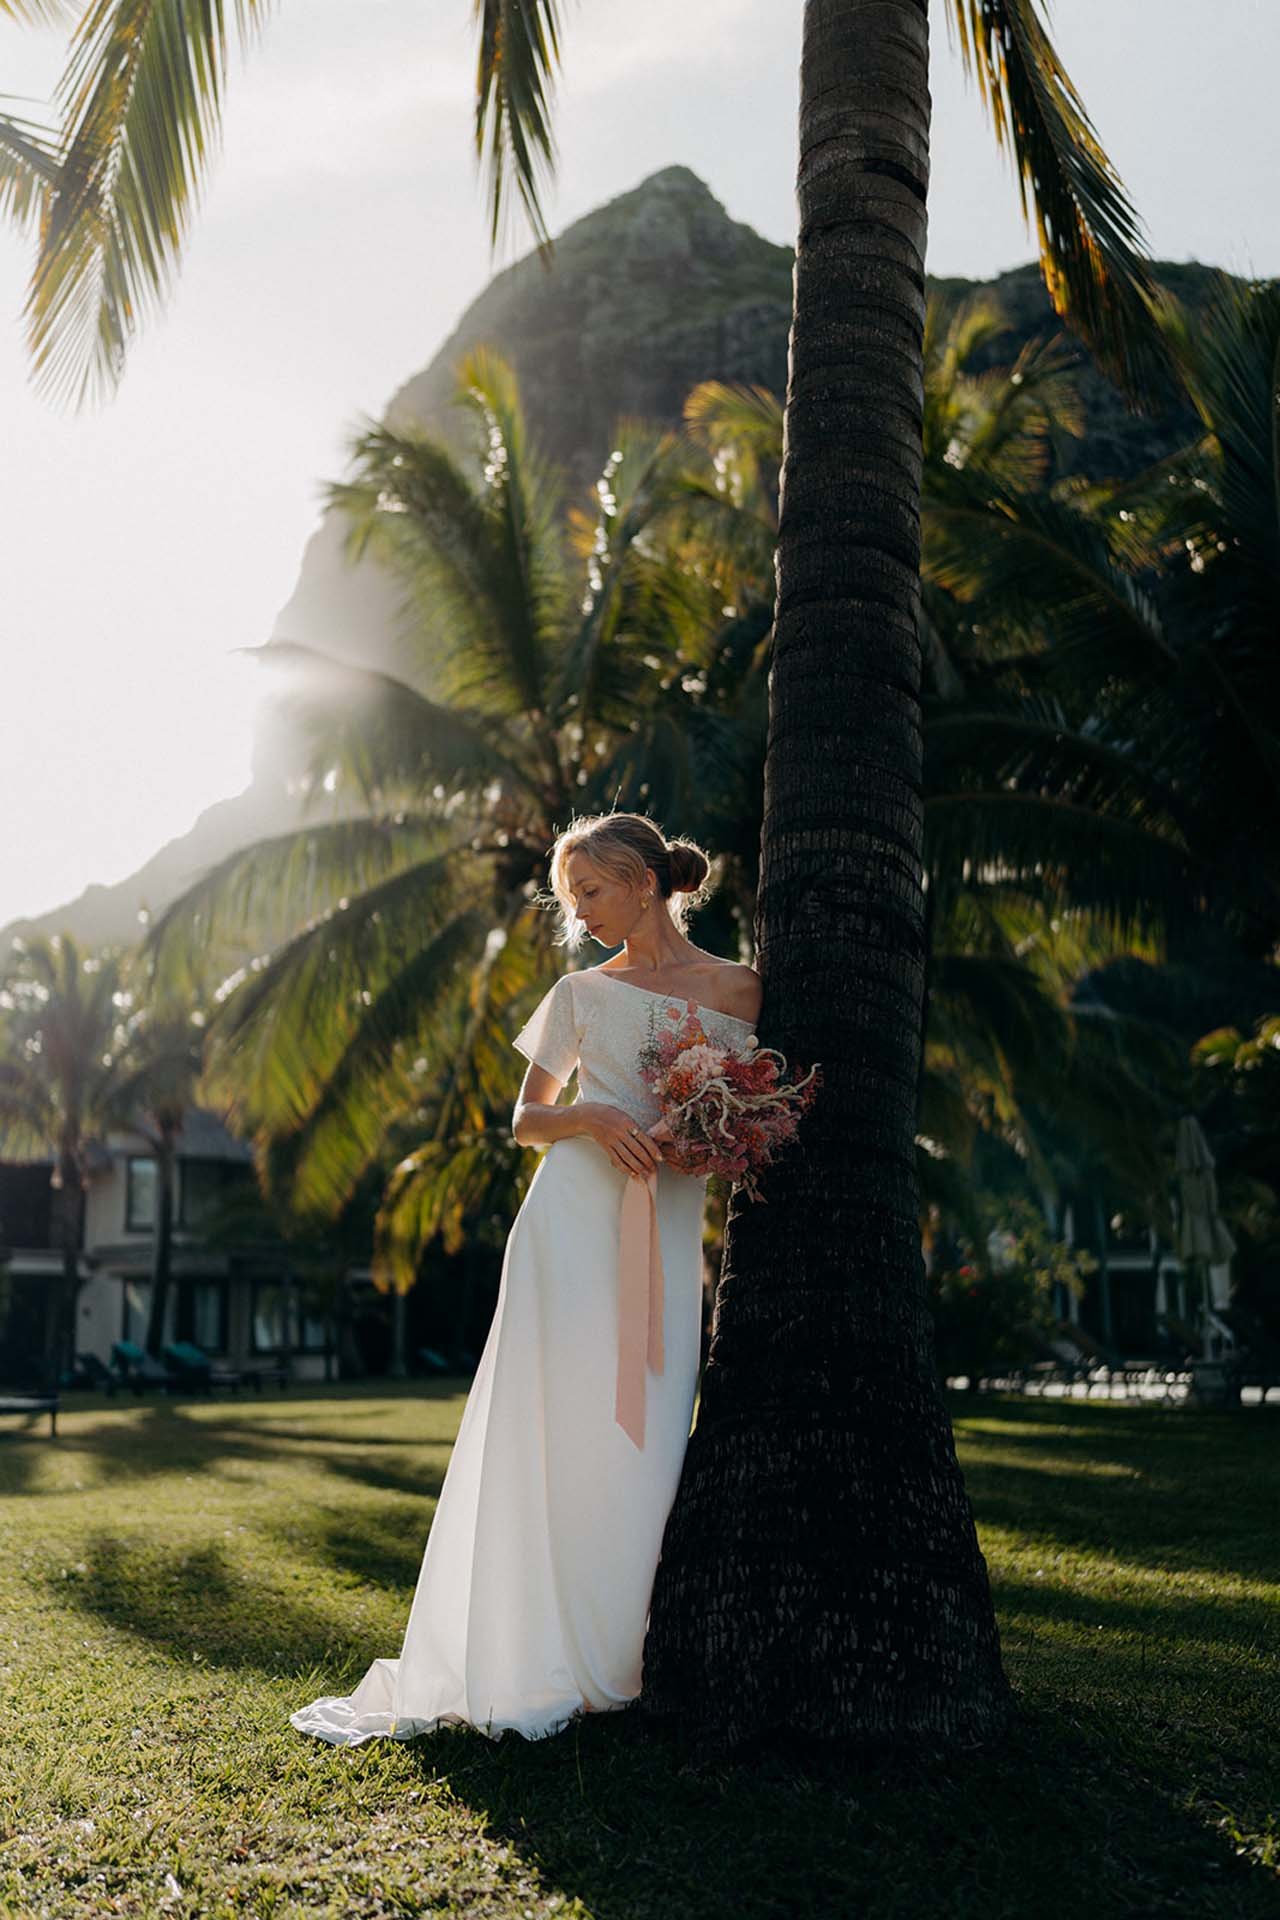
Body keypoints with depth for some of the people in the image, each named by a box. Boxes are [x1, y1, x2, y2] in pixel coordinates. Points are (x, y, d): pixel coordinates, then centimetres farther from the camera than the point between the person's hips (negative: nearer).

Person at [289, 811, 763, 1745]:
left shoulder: (738, 988, 8)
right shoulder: (582, 992, 12)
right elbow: (525, 1119, 15)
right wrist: (594, 1119, -6)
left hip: (671, 1227, 0)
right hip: (576, 1212, 0)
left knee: (644, 1439, -2)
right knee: (563, 1426, -5)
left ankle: (618, 1659, 9)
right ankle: (542, 1659, 2)